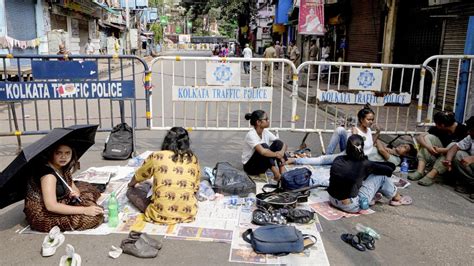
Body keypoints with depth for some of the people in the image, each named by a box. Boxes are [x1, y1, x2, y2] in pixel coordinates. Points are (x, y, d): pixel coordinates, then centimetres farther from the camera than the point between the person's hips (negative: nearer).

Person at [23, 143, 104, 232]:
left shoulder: (63, 167, 0)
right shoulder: (48, 173, -27)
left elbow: (73, 187, 12)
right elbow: (51, 206, -34)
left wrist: (76, 192, -14)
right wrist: (84, 210, -34)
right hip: (42, 215, -9)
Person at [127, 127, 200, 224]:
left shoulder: (156, 157, -5)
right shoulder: (193, 159, 0)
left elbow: (138, 176, 14)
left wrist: (131, 184, 36)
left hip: (160, 216, -2)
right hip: (188, 214, 2)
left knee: (131, 191, 18)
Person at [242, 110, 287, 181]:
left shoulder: (266, 132, -3)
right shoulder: (251, 135, -24)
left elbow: (283, 144, -8)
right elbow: (262, 151, -40)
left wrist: (282, 153, -29)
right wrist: (276, 155, -30)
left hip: (262, 165, 7)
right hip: (250, 166, -7)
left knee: (278, 143, -11)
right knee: (264, 146, -31)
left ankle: (282, 172, -21)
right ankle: (276, 173, -28)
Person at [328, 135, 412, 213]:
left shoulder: (338, 160, -6)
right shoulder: (364, 164, -17)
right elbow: (389, 170, -5)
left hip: (333, 201, 5)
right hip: (351, 206, -5)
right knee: (381, 176, 6)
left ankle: (372, 196, 32)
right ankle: (398, 199, 29)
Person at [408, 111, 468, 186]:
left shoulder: (463, 130, -20)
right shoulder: (438, 129, -8)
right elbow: (419, 137, -12)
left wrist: (440, 150, -32)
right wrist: (428, 147, -30)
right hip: (440, 155, 5)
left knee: (453, 146, -32)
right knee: (428, 137, -13)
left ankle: (431, 175, -39)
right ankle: (420, 171, -27)